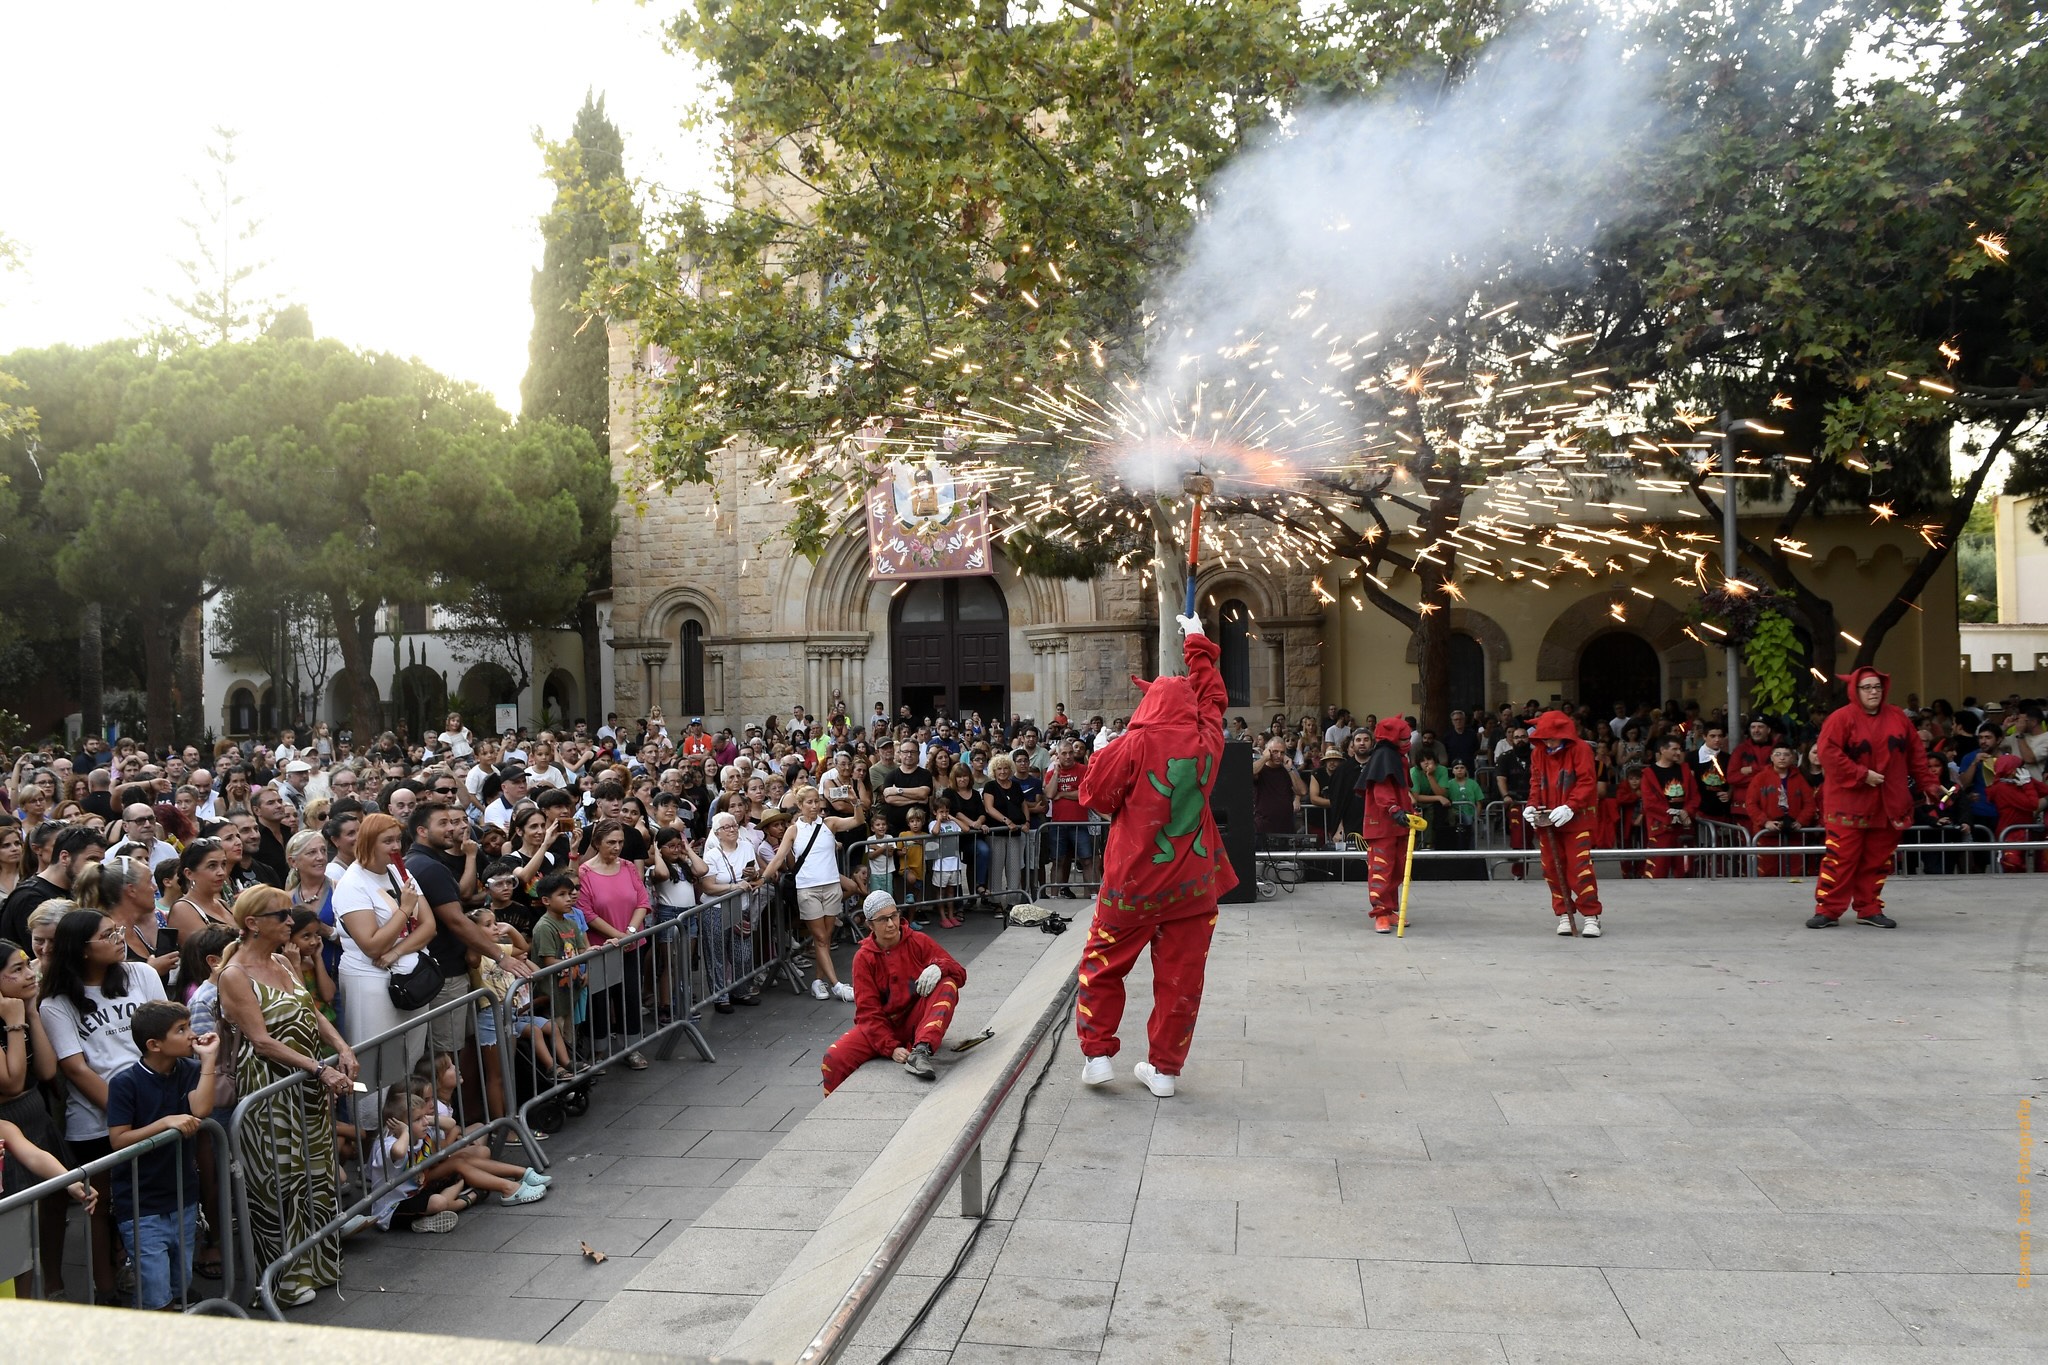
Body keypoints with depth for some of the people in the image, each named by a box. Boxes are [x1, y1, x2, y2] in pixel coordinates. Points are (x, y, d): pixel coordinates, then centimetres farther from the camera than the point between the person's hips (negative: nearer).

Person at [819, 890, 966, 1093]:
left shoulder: (919, 942, -2)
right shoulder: (864, 957, -4)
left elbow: (960, 974, -4)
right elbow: (868, 1010, -8)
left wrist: (938, 967, -29)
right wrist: (891, 1048, -22)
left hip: (917, 1021, 0)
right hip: (882, 1025, 0)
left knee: (947, 984, -27)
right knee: (834, 1058, -26)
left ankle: (920, 1051, -42)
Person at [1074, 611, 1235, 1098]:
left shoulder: (1134, 746, -12)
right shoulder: (1206, 741, -2)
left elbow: (1093, 795, -4)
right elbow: (1213, 698, 17)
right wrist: (1197, 643, 28)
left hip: (1134, 879, -3)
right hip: (1193, 881, 3)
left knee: (1103, 965, 14)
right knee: (1180, 975, 9)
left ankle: (1097, 1054, 13)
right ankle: (1165, 1068, 14)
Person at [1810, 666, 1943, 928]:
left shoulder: (1898, 718, 9)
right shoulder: (1841, 718, -7)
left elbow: (1916, 756, 14)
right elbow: (1829, 753, -16)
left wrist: (1929, 784, 10)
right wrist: (1862, 774, -18)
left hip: (1888, 804, 5)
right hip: (1849, 803, -5)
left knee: (1878, 860, 8)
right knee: (1840, 858, -6)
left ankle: (1869, 909, 17)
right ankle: (1828, 910, -1)